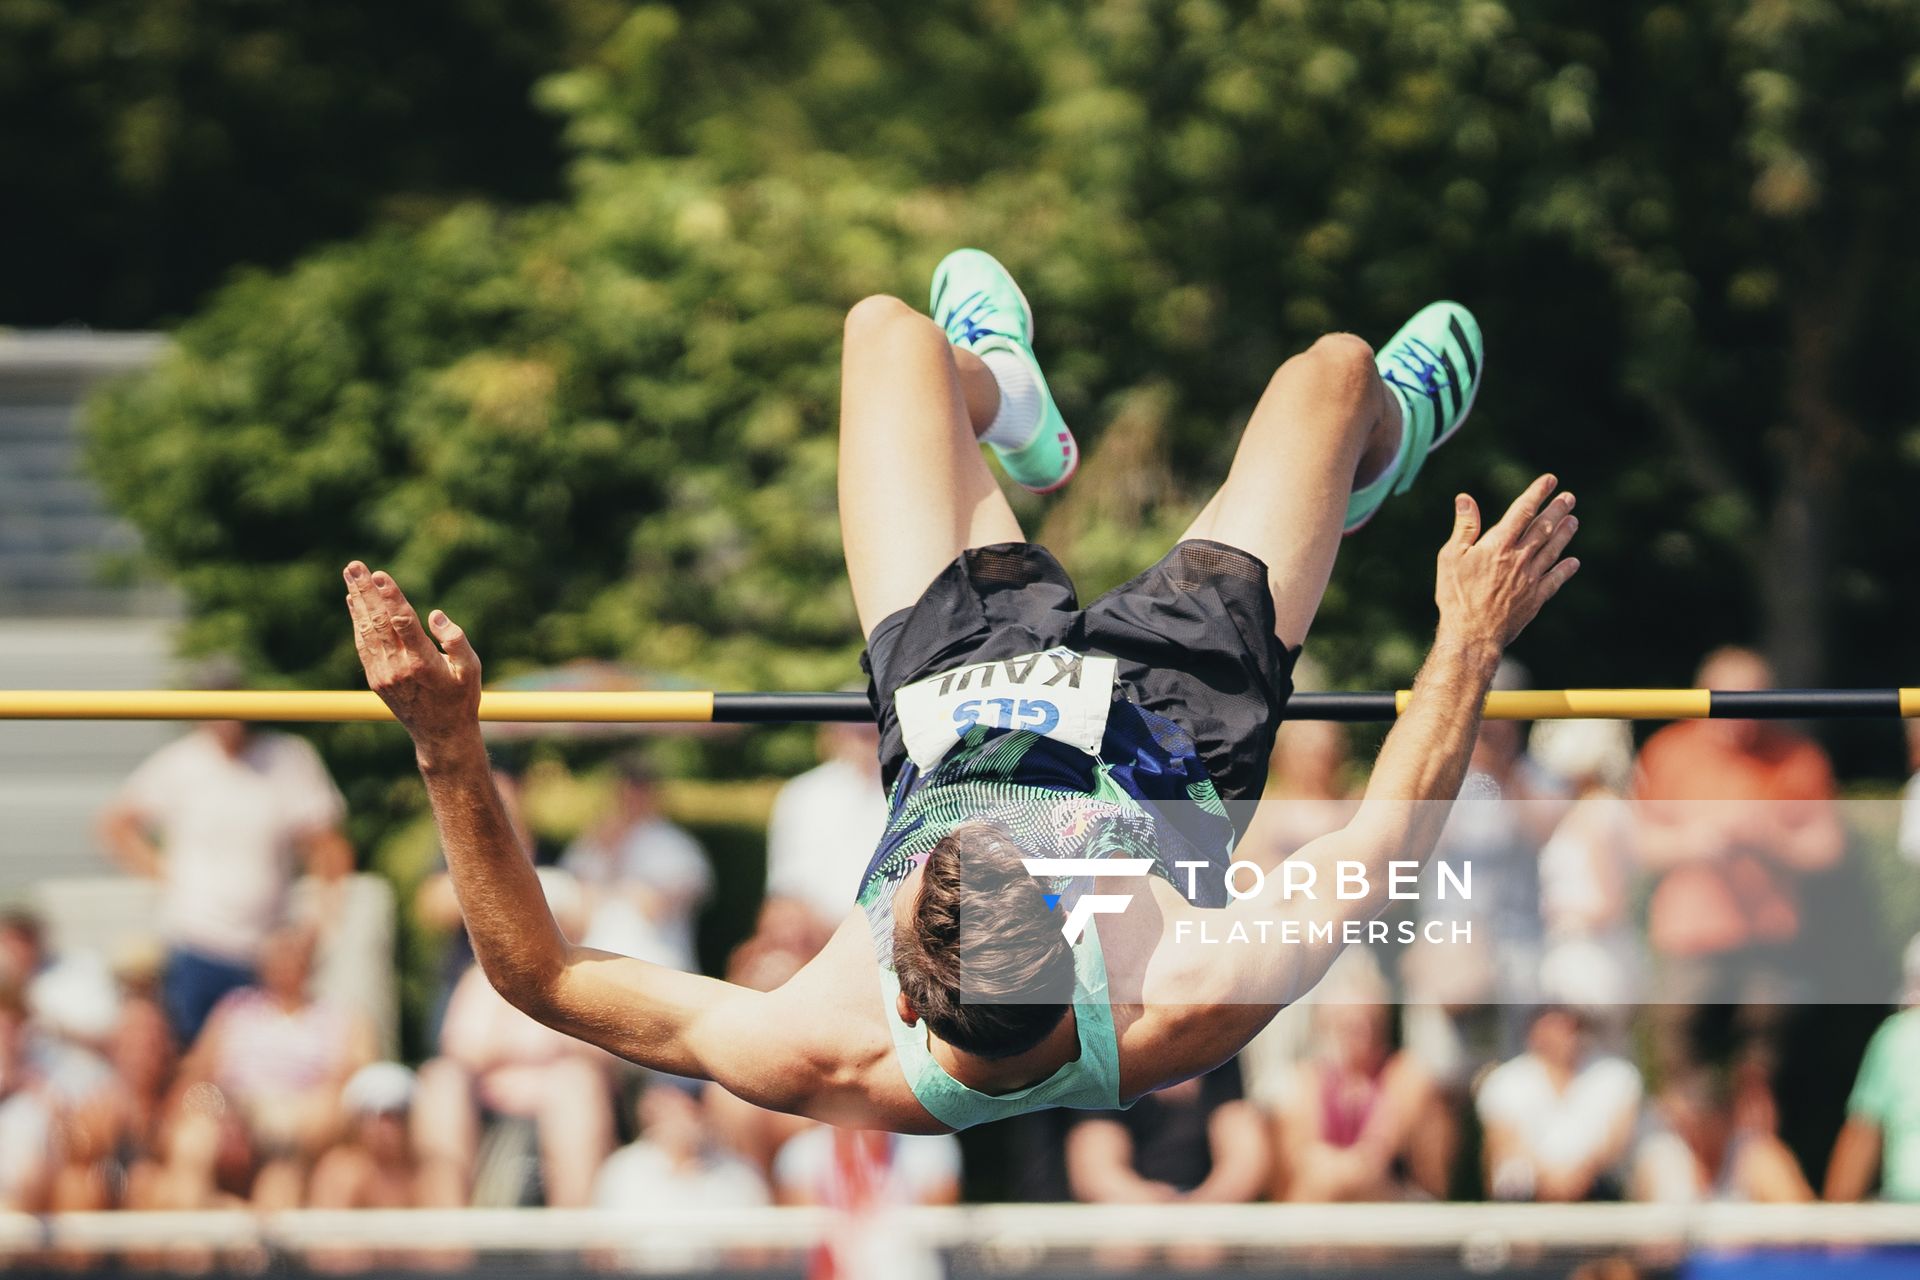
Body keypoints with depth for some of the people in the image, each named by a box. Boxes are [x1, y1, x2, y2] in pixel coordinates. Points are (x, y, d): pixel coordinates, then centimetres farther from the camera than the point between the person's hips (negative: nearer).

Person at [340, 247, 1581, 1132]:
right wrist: (1470, 644, -26)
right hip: (1168, 734, -1)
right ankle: (1376, 449, 57)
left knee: (891, 329, 14)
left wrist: (449, 751, -44)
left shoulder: (825, 1064, -45)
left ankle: (1011, 412, 55)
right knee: (1334, 368, 14)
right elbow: (1380, 847, -32)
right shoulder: (1185, 1014, -47)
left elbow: (540, 975, -37)